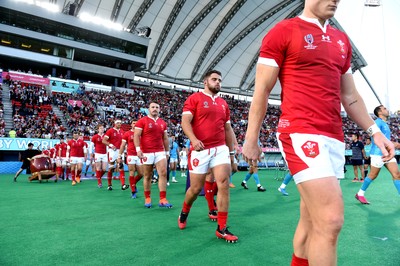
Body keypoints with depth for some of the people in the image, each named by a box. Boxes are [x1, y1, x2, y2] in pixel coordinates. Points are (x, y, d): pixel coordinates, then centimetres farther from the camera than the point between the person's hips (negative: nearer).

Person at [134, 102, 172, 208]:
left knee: (163, 173, -6)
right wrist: (138, 149, -18)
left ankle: (163, 199, -2)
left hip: (160, 152, 4)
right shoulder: (142, 121, -1)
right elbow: (136, 136, -7)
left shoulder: (163, 123, 13)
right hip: (146, 153, -4)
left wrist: (167, 152, 18)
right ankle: (147, 198, 19)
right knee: (147, 176, 5)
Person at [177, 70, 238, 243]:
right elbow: (185, 121, -10)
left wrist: (231, 151, 17)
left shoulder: (223, 103, 17)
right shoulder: (194, 98, 1)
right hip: (200, 150, -4)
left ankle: (222, 229, 4)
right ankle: (184, 213, 36)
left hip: (221, 149, 5)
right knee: (196, 188, 4)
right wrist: (193, 139, -27)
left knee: (224, 185, -7)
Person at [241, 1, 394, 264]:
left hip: (335, 138, 7)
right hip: (301, 133, -7)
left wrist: (374, 131, 14)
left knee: (312, 219, 13)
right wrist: (250, 140, -4)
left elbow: (350, 96, 23)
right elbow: (262, 91, -3)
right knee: (331, 220, -13)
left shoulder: (342, 40, 21)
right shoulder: (282, 32, 1)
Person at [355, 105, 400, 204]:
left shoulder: (385, 124, 19)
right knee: (373, 175, -1)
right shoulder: (378, 122, -8)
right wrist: (391, 144, -19)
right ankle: (360, 194, 13)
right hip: (378, 153, -8)